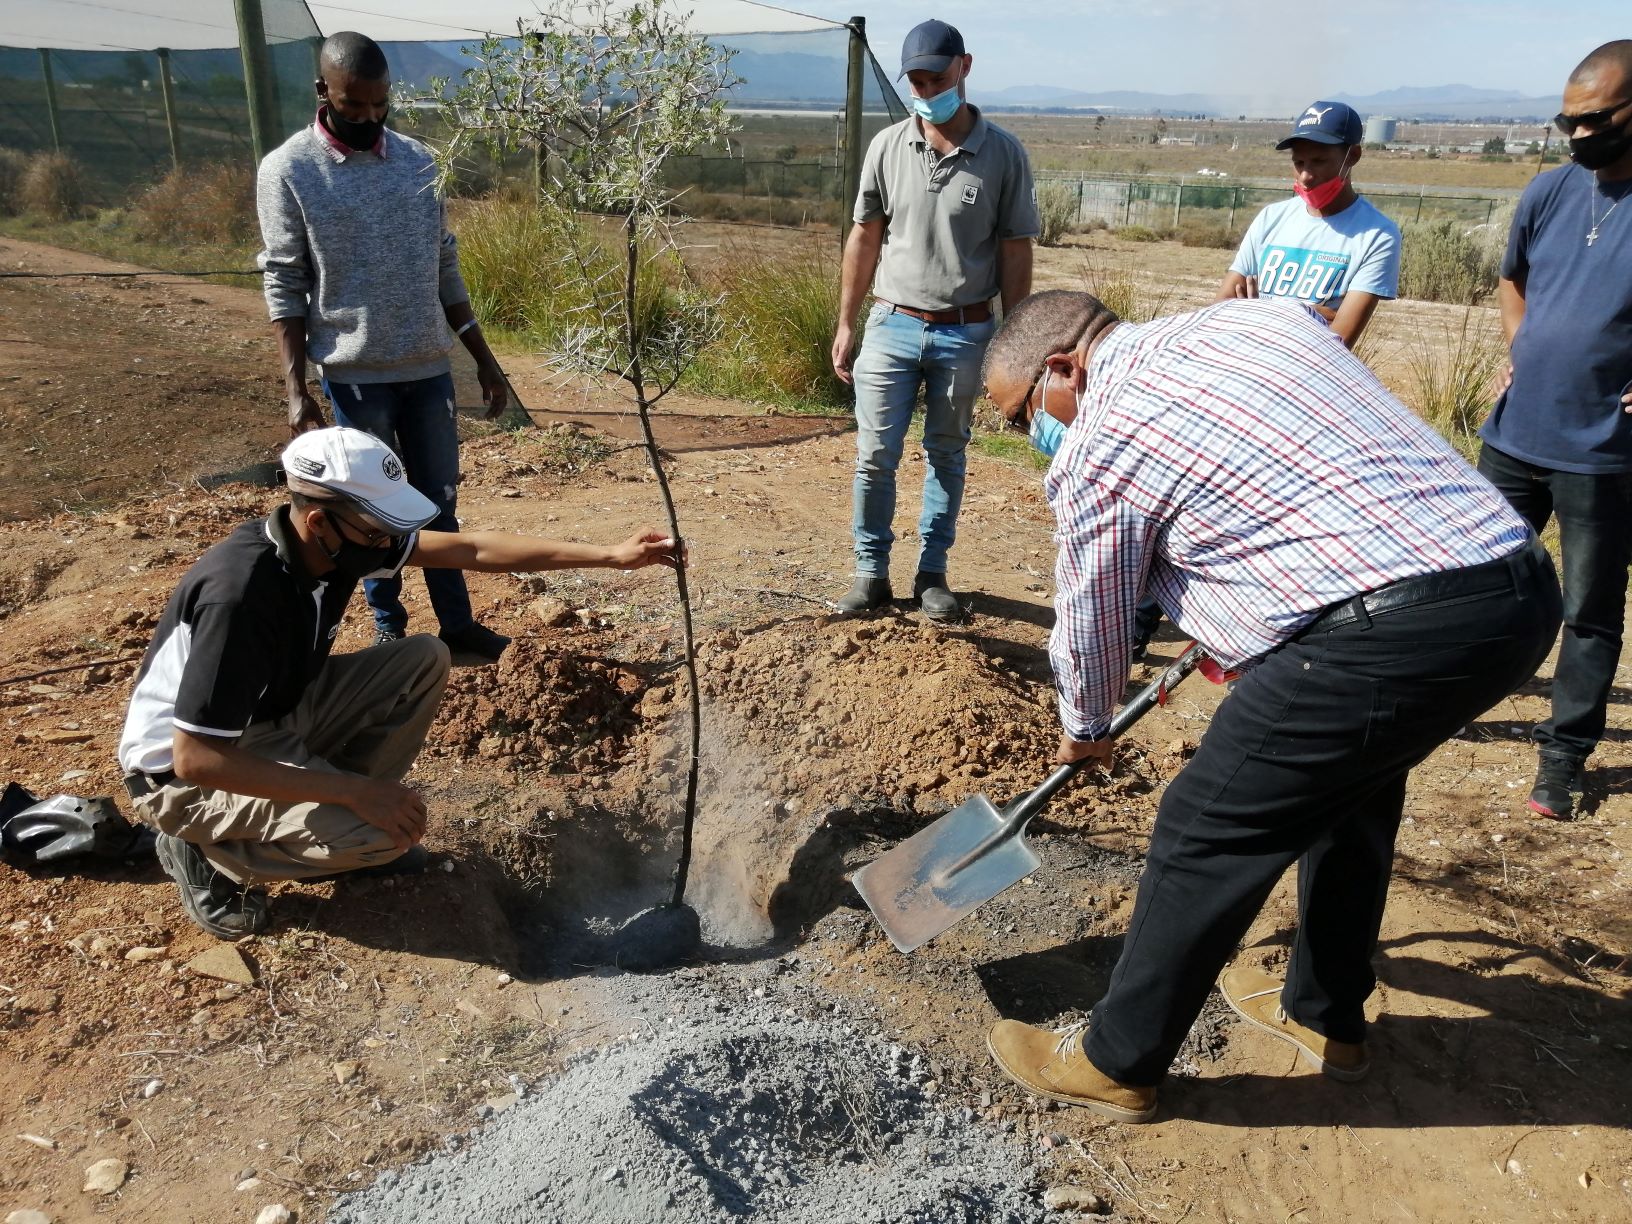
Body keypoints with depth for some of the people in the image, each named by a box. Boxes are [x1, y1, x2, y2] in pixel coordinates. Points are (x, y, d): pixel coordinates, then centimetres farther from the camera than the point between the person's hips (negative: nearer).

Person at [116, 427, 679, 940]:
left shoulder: (340, 539, -12)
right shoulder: (239, 594, -36)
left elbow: (470, 548, -6)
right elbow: (196, 758, -34)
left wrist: (609, 555, -9)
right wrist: (353, 789, -34)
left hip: (272, 718, 8)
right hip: (185, 772, -8)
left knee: (423, 659, -6)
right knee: (385, 832, -26)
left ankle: (340, 824, 6)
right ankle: (207, 853, -1)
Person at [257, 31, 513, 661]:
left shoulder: (419, 160, 5)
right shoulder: (288, 170, -6)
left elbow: (446, 269, 10)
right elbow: (285, 286, -6)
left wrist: (483, 358, 9)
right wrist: (296, 388, -13)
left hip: (429, 368, 4)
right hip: (355, 375, -3)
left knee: (439, 502, 10)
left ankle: (456, 623, 21)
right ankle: (389, 628, 21)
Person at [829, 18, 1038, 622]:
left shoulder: (1003, 155, -3)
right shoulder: (887, 147, 1)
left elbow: (1015, 252, 0)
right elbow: (865, 238, 7)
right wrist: (845, 323, 5)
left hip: (966, 333, -1)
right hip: (892, 326, 1)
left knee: (947, 456, 10)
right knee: (875, 457, 0)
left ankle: (932, 573, 22)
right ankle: (872, 572, 15)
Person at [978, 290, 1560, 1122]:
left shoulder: (1097, 446, -3)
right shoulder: (1261, 314, 19)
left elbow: (1091, 624, 9)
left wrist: (1084, 730, 30)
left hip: (1386, 634, -9)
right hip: (1524, 586, 9)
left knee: (1207, 833, 6)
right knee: (1352, 786, 29)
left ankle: (1116, 1065, 23)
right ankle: (1327, 1017, 45)